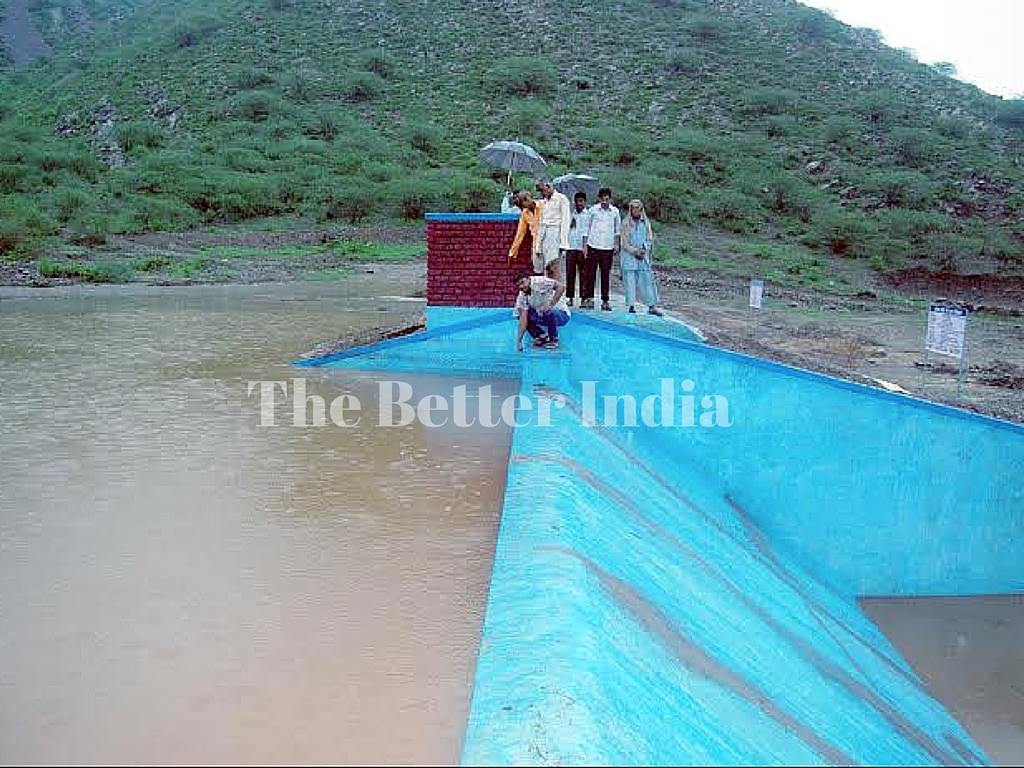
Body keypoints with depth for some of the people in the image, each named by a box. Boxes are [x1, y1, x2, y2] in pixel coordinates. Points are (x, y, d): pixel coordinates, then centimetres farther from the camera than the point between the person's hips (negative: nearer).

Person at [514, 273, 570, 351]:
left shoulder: (540, 281, -22)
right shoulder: (522, 296, -8)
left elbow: (561, 287, -29)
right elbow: (523, 319, -12)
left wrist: (550, 304, -34)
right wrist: (519, 339, -21)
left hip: (561, 314, -6)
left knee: (549, 313, -36)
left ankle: (554, 339, -10)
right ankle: (542, 336, 9)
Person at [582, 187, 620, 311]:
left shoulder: (615, 211, 6)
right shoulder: (593, 210, 3)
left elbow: (618, 229, 16)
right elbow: (587, 228, 8)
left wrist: (617, 244, 9)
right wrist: (585, 245, 4)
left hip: (608, 247, 1)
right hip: (593, 245, 0)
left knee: (606, 274, 3)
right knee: (590, 273, -2)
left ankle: (605, 300, 8)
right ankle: (589, 298, 6)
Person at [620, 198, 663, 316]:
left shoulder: (646, 222, 8)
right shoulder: (626, 223, -1)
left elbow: (649, 239, 9)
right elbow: (624, 242, -3)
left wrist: (644, 251, -7)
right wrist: (635, 251, -11)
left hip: (643, 257, 2)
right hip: (629, 257, -2)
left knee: (648, 280, -2)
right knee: (630, 281, -1)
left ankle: (652, 306, -1)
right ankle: (631, 305, 6)